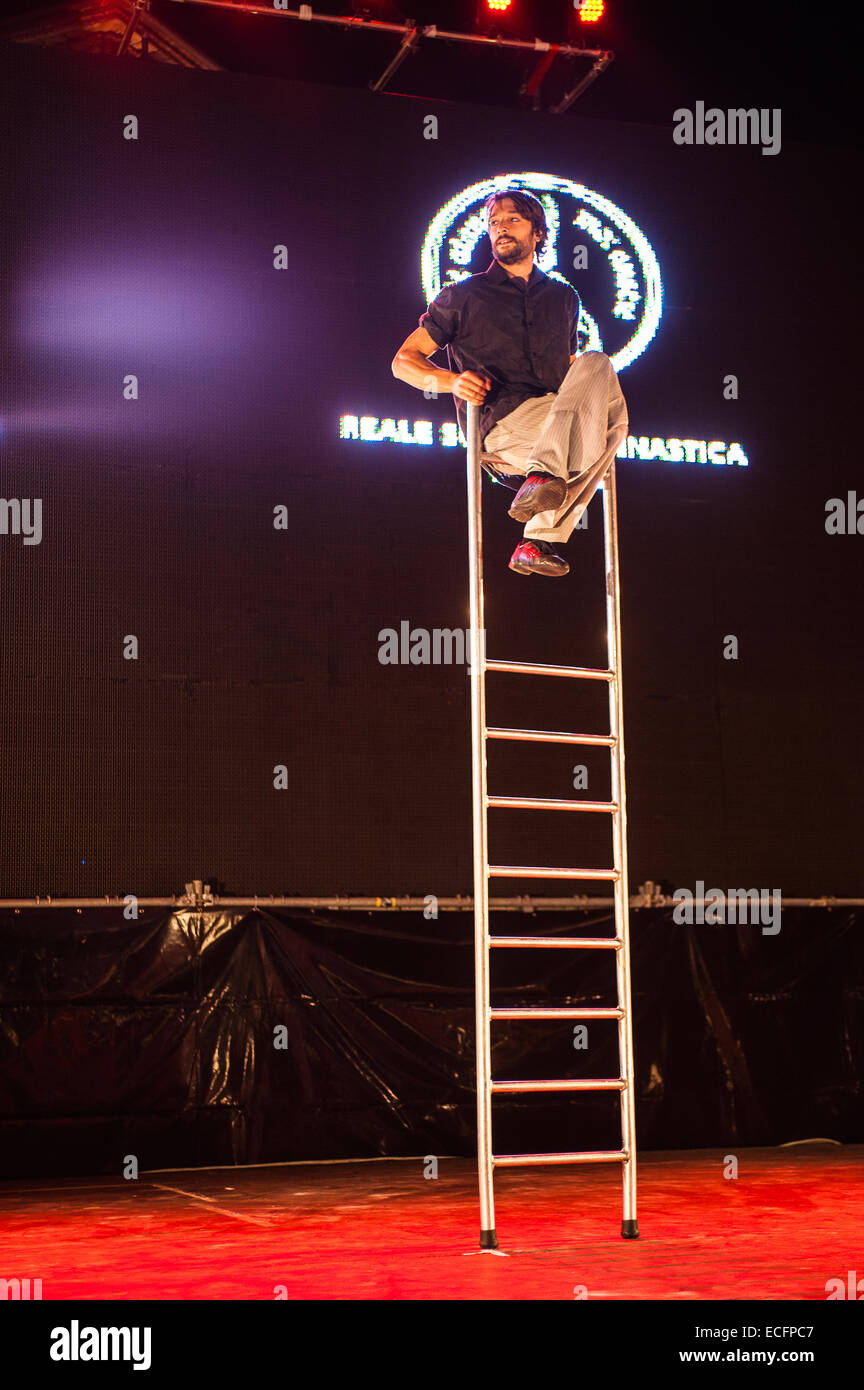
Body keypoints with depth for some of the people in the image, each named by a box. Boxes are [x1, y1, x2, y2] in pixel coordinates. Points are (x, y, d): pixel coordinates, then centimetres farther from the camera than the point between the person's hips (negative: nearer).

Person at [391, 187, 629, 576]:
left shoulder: (563, 297, 26)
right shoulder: (464, 296, 14)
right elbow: (403, 360, 12)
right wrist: (452, 380, -9)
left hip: (558, 425, 5)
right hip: (499, 427, -5)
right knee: (596, 366, -24)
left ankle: (537, 541, -32)